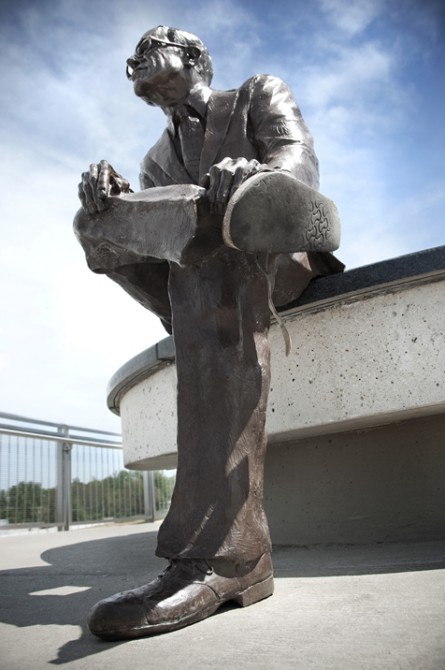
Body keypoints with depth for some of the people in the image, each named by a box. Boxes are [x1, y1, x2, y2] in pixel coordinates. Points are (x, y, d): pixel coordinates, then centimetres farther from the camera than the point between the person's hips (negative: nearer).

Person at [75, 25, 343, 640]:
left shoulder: (259, 95, 12)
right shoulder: (159, 159, 23)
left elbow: (300, 157, -11)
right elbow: (149, 239, 5)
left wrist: (254, 176, -37)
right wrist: (109, 205, -19)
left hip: (283, 254, -4)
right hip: (200, 277, 5)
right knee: (97, 228, -10)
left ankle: (227, 550, -48)